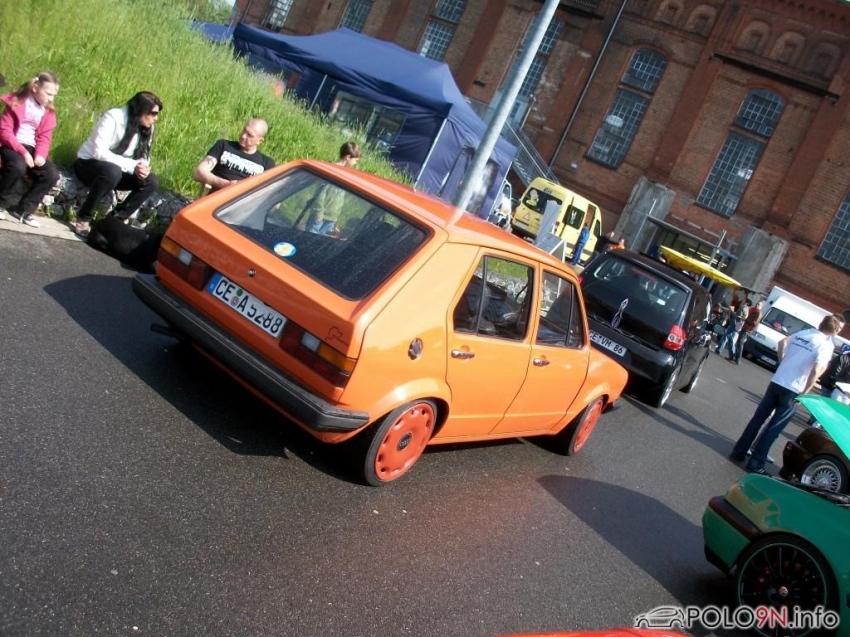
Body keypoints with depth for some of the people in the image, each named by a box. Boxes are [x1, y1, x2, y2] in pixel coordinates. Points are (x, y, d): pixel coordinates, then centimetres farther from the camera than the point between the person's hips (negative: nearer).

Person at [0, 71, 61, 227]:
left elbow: (45, 137, 7)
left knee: (52, 174, -17)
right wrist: (23, 152, -25)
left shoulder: (48, 112, 9)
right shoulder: (16, 103, -7)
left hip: (31, 148, 5)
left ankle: (25, 210, -3)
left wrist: (40, 155, -15)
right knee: (18, 166, -36)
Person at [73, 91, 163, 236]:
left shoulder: (146, 128, -1)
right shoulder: (113, 117, -22)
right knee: (112, 171, -40)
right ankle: (83, 218, -24)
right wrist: (132, 166, -35)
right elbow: (98, 152, -29)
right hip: (88, 164, -7)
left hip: (116, 169, 7)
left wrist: (143, 168, -23)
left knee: (152, 181, -15)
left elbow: (144, 157, 2)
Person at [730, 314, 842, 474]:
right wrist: (805, 392, -11)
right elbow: (816, 371, -19)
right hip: (793, 390, -5)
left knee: (758, 418, 15)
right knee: (774, 428, 3)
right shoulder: (827, 345, -10)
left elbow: (782, 343, 20)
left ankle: (739, 452, 20)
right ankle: (756, 463, 6)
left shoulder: (803, 333, 8)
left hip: (776, 381, 5)